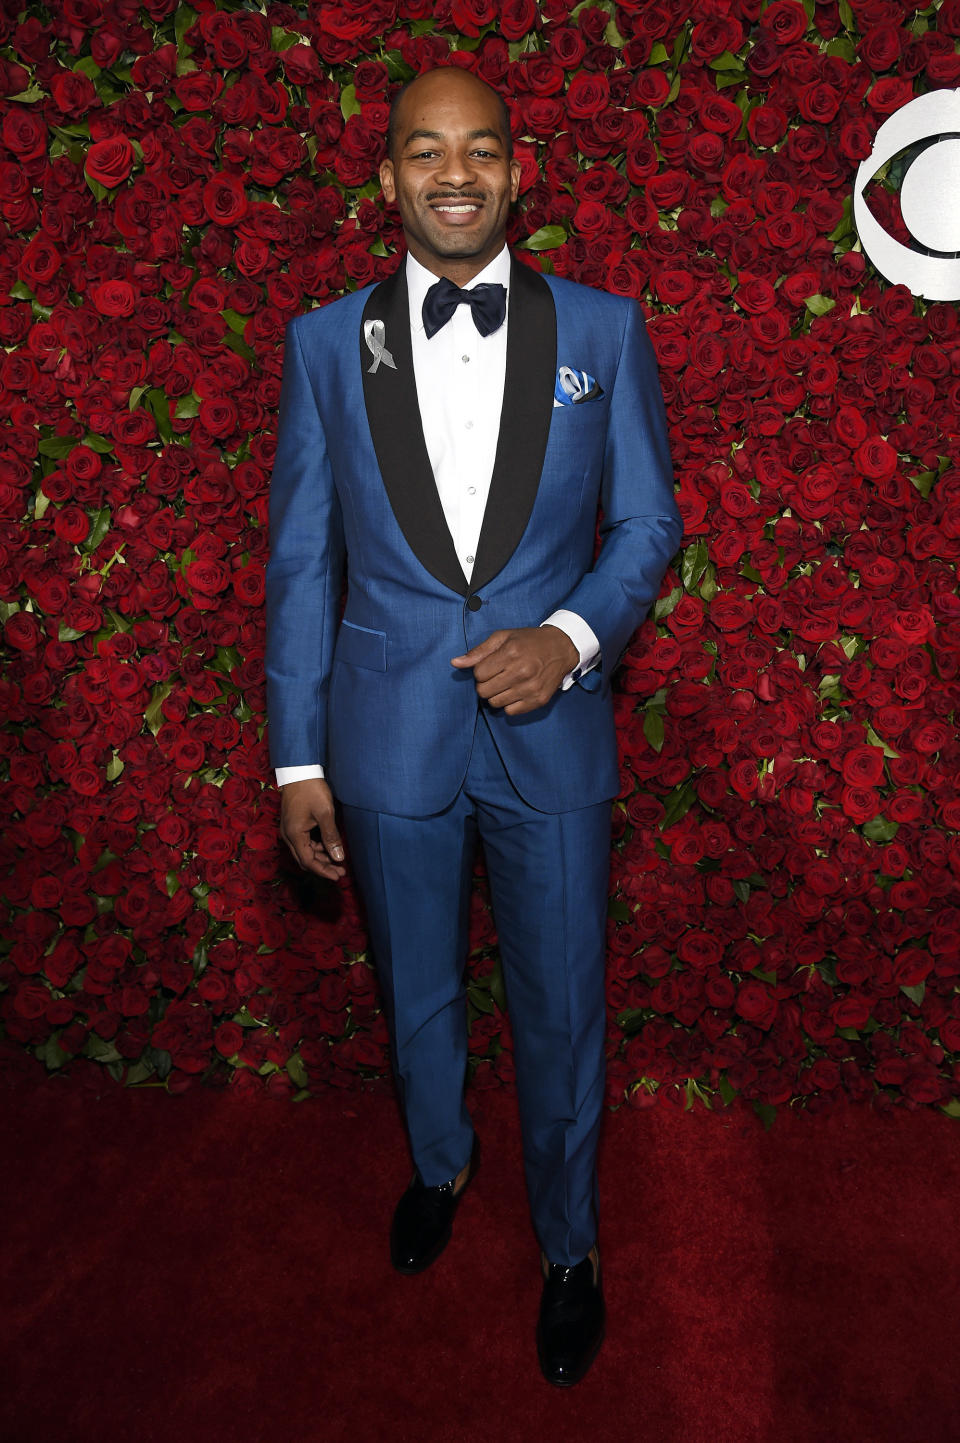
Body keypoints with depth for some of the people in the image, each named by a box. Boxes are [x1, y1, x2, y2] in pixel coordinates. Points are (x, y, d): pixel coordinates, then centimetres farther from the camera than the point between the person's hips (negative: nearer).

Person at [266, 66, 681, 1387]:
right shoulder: (324, 343, 0)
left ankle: (569, 1247, 37)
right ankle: (440, 1164, 51)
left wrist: (575, 633, -16)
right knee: (417, 995, 20)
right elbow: (300, 561, 1)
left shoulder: (602, 329, -1)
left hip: (552, 731, 0)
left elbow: (647, 521, 4)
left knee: (562, 1013, 11)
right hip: (389, 734, 1)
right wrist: (296, 758, 0)